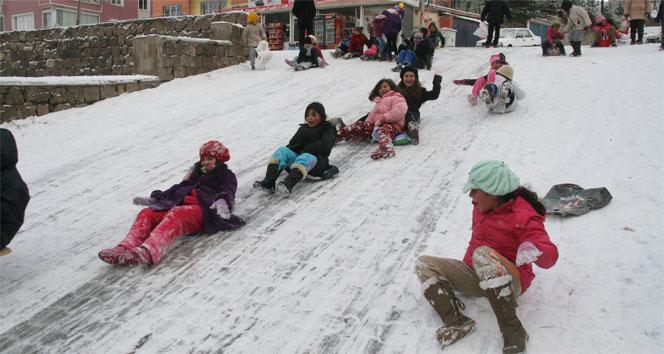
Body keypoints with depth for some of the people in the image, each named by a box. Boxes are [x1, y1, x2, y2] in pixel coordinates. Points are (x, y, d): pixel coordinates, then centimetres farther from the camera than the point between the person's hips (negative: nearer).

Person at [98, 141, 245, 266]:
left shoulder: (227, 176, 21)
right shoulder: (198, 171, 39)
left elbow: (227, 192, 0)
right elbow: (180, 187, 34)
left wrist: (223, 201, -26)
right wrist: (154, 199, 24)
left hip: (202, 210, -7)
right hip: (180, 204, 7)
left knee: (176, 215, -38)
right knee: (146, 214, -19)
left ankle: (149, 251, -63)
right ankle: (126, 249, -42)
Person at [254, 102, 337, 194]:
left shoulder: (328, 130, 10)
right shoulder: (303, 128, 28)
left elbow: (324, 146, -11)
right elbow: (292, 145, 21)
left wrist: (305, 149, -10)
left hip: (317, 160, -5)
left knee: (306, 157, -39)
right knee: (282, 151, -21)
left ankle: (288, 184, -64)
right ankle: (268, 182, -40)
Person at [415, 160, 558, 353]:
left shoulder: (522, 216, -17)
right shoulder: (481, 207, 6)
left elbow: (550, 255, -25)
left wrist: (533, 250, -47)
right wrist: (466, 268, 13)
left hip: (511, 281, -8)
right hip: (477, 277, 8)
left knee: (483, 254, -40)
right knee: (423, 264, -5)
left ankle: (512, 330, -33)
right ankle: (455, 321, -24)